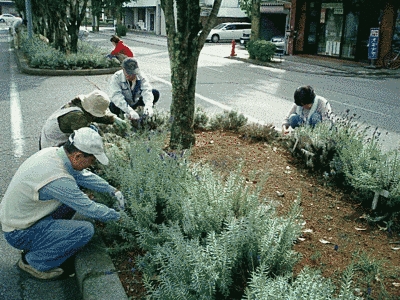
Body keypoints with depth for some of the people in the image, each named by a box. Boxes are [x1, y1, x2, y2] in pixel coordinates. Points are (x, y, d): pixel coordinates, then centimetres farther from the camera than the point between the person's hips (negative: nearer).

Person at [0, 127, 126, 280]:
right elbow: (89, 209, -20)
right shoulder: (58, 180, -32)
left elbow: (83, 175, 12)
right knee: (85, 230, -20)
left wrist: (112, 190, 9)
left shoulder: (53, 152, -6)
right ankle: (33, 261, 0)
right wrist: (116, 216, -3)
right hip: (19, 233, -9)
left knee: (75, 195, 10)